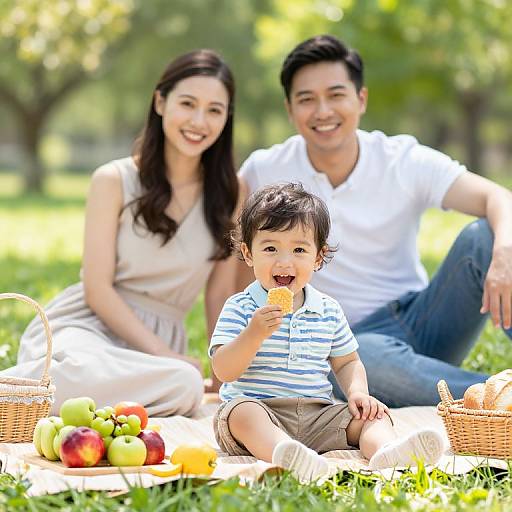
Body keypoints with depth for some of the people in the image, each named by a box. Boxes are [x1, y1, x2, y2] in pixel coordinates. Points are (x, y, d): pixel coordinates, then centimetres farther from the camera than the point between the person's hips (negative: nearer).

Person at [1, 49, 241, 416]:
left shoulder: (230, 194, 9)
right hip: (88, 323, -4)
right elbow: (98, 289, -4)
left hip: (160, 341, 4)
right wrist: (164, 356, -13)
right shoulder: (115, 180, 0)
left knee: (187, 386, -37)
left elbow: (220, 294, 12)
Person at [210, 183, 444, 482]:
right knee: (243, 412, -35)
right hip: (260, 408, -5)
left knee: (375, 416, -12)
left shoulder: (329, 311, 11)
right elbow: (224, 371, -11)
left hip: (317, 416, 5)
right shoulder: (240, 308, -2)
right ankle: (283, 452, -64)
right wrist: (255, 333, -27)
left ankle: (386, 450, -45)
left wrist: (357, 391, -2)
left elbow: (347, 362, 21)